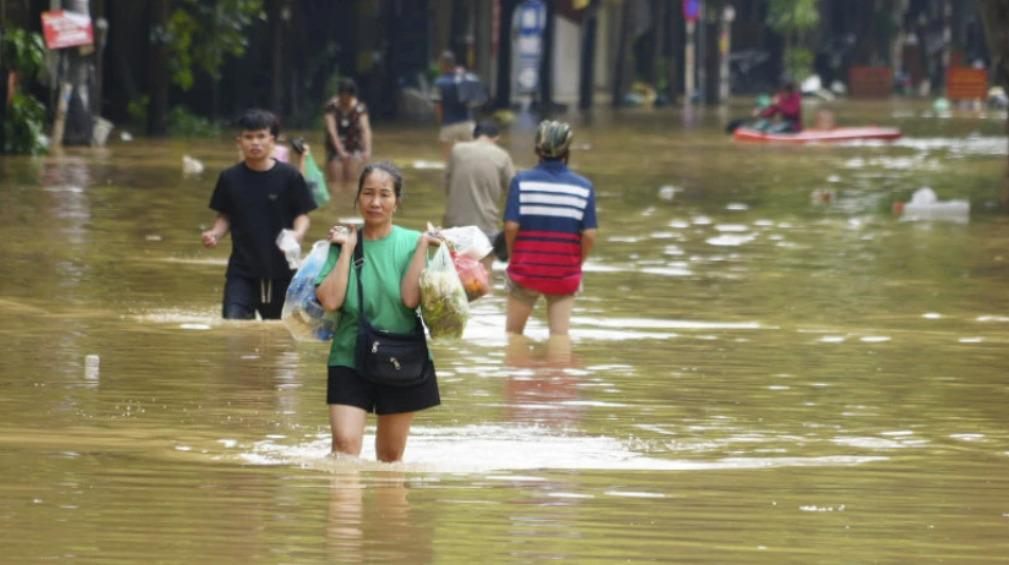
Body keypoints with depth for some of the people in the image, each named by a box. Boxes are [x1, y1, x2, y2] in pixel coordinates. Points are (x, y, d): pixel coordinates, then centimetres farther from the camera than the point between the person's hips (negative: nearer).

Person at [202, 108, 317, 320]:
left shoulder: (289, 176, -4)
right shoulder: (229, 177, 3)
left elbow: (302, 215, -1)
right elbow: (224, 216, 10)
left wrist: (298, 234, -21)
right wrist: (215, 234, -10)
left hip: (281, 270, -1)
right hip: (242, 268, 1)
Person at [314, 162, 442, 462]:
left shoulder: (411, 242, 0)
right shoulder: (343, 242, 2)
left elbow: (410, 299, -14)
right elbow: (330, 301, -11)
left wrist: (422, 247, -14)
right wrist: (347, 250, -7)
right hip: (349, 358, 0)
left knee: (391, 455, 10)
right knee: (345, 443, -17)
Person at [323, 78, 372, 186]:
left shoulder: (360, 107, -4)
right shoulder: (331, 107, -9)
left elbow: (365, 129, -12)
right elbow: (332, 131, -16)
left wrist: (367, 150, -27)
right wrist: (341, 152, -26)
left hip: (354, 149, 1)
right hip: (336, 148, -1)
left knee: (351, 183, -3)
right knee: (335, 185, -8)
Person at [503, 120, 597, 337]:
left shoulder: (522, 181, -7)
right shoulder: (583, 187, -5)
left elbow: (511, 226, -14)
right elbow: (589, 234, -9)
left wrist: (513, 256, 3)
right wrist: (578, 263, 7)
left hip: (526, 270, 0)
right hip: (565, 276, 0)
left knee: (513, 332, 16)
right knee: (560, 334, 4)